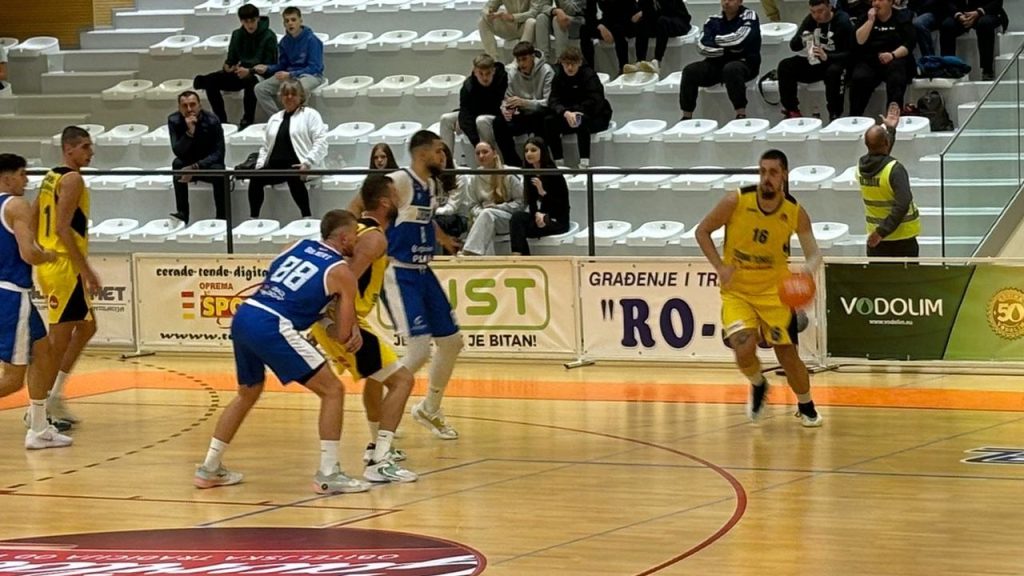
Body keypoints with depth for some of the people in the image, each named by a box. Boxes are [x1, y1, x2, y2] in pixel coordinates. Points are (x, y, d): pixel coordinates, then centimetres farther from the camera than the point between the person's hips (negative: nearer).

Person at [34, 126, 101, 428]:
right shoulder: (72, 179, -14)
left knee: (86, 327, 20)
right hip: (64, 267, -10)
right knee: (59, 339, -4)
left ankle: (54, 396, 19)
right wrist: (86, 270, -21)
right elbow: (63, 228, -22)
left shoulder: (51, 178, 15)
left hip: (49, 263, 10)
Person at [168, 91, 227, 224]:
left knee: (218, 169, -34)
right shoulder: (174, 121, -11)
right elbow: (178, 151, -20)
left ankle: (222, 216, -28)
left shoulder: (212, 121, -16)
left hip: (209, 164, -2)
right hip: (188, 166, 2)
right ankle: (182, 213, -29)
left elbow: (218, 153, -18)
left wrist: (196, 167, -31)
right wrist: (189, 131, -36)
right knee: (177, 163, -30)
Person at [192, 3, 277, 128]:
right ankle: (221, 120, -18)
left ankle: (247, 121, -34)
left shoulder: (269, 37, -5)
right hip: (239, 74, 5)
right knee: (210, 81, -19)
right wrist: (228, 67, -12)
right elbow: (230, 60, 13)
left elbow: (270, 66, -10)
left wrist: (250, 71, -26)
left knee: (250, 80, -42)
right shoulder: (237, 35, 11)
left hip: (259, 75, -5)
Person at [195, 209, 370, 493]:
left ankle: (209, 469, 34)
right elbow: (344, 335, 5)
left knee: (248, 393, 29)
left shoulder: (298, 246, 22)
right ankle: (328, 475, -1)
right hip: (271, 327, -7)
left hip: (243, 317, 7)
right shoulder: (342, 273, 5)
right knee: (332, 390, 3)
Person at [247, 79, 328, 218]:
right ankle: (253, 218, -24)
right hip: (275, 166, 5)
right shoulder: (274, 119, 26)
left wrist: (308, 163, -16)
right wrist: (260, 165, 7)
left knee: (293, 178, -40)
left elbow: (320, 142, -1)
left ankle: (306, 216, -33)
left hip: (297, 166, -5)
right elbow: (266, 146, 27)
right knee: (256, 178, -27)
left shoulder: (310, 115, 9)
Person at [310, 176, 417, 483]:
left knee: (377, 375, 32)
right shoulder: (376, 239, -14)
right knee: (401, 379, -9)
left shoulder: (356, 229, 15)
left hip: (325, 320, 10)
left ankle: (377, 446, 45)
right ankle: (380, 463, -18)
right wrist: (342, 325, -28)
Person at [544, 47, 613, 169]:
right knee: (549, 121, -19)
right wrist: (566, 113, -34)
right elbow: (553, 101, -13)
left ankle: (584, 163, -35)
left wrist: (573, 112, -32)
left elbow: (595, 102, -25)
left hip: (597, 117, -5)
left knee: (582, 121, -37)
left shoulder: (589, 75, -16)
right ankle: (558, 162, -14)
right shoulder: (559, 76, -2)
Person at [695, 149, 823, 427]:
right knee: (743, 349, -20)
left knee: (787, 354, 1)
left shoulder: (796, 213, -11)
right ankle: (758, 386, 15)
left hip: (774, 292, 1)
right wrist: (720, 267, -15)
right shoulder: (736, 201, -15)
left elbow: (814, 254, -9)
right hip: (737, 291, -1)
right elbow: (702, 231, -4)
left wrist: (807, 269, -34)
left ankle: (806, 406, 28)